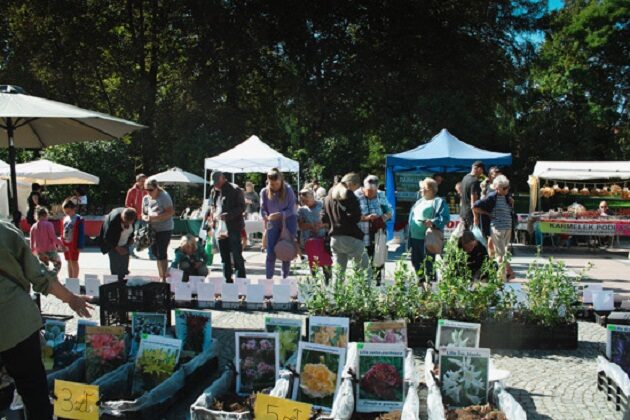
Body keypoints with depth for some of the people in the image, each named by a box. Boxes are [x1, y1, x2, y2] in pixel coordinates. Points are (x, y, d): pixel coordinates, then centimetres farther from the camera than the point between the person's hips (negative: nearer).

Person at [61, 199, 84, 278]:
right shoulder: (65, 219, 7)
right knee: (69, 262, 15)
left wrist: (80, 246, -12)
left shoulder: (78, 219, -11)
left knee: (74, 262, -1)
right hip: (66, 243, 6)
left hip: (74, 244, -6)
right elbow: (62, 232, 14)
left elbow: (81, 233, -11)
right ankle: (70, 279, 25)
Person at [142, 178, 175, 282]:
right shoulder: (146, 198, 7)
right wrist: (145, 218, -10)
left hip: (165, 229, -7)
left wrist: (156, 217, -25)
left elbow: (171, 212, -19)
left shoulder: (164, 196, -13)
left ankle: (163, 277, 6)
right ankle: (165, 272, 30)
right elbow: (143, 213, 14)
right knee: (155, 252, 11)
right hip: (153, 229, 7)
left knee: (161, 253, -6)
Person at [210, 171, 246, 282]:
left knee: (237, 255, -6)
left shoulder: (235, 190, -7)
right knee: (224, 256, 12)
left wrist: (228, 215, -23)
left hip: (233, 228, -7)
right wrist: (212, 216, 6)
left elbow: (242, 207, -11)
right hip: (220, 228, 7)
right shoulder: (214, 191, 13)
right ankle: (227, 279, 21)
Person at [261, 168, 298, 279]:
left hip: (288, 222, -1)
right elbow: (263, 209, -1)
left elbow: (291, 210, -13)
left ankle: (285, 278, 19)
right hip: (273, 224, 1)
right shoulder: (264, 192, -7)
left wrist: (280, 214, -30)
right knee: (271, 253, -4)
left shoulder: (288, 190, -14)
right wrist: (266, 217, -23)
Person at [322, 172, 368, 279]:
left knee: (339, 271, 11)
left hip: (335, 239, 7)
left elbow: (324, 219, 16)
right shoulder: (349, 195, -9)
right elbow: (356, 217, -14)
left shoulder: (328, 197, 14)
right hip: (351, 238, -7)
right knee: (364, 269, 1)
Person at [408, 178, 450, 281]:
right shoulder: (419, 202, 21)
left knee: (428, 263, -7)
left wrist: (433, 222, -30)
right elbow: (412, 217, 23)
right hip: (414, 237, 8)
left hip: (428, 238, -8)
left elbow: (445, 218, -14)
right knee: (416, 261, 13)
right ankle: (420, 279, 25)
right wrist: (409, 235, 16)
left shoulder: (439, 201, -3)